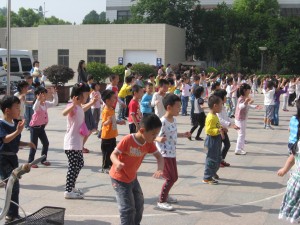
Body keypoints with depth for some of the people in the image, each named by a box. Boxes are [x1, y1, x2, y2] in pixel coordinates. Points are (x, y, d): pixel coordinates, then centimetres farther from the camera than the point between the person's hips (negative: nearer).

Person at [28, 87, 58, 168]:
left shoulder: (46, 103, 4)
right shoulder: (37, 104, -19)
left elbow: (54, 103, 10)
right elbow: (35, 108, -42)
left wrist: (54, 94, -3)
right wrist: (38, 99, -57)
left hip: (41, 127, 8)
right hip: (35, 127, -8)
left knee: (46, 143, 11)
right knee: (34, 145, -3)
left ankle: (43, 159, 25)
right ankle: (30, 162, 6)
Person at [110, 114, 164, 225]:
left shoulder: (149, 143, -10)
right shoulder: (127, 140, -28)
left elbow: (159, 156, -4)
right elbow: (113, 154, -23)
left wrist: (160, 169, -25)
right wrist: (117, 163, -46)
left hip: (133, 178, 7)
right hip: (120, 178, -7)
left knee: (139, 205, 20)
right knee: (128, 209, -10)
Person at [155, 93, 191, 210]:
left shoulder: (174, 120, 5)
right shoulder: (162, 122, -22)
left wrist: (183, 135, 15)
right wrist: (158, 139, -42)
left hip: (172, 153, 9)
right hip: (164, 154, -9)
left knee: (174, 177, 17)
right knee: (170, 178, -6)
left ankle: (165, 194, 39)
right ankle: (161, 201, 8)